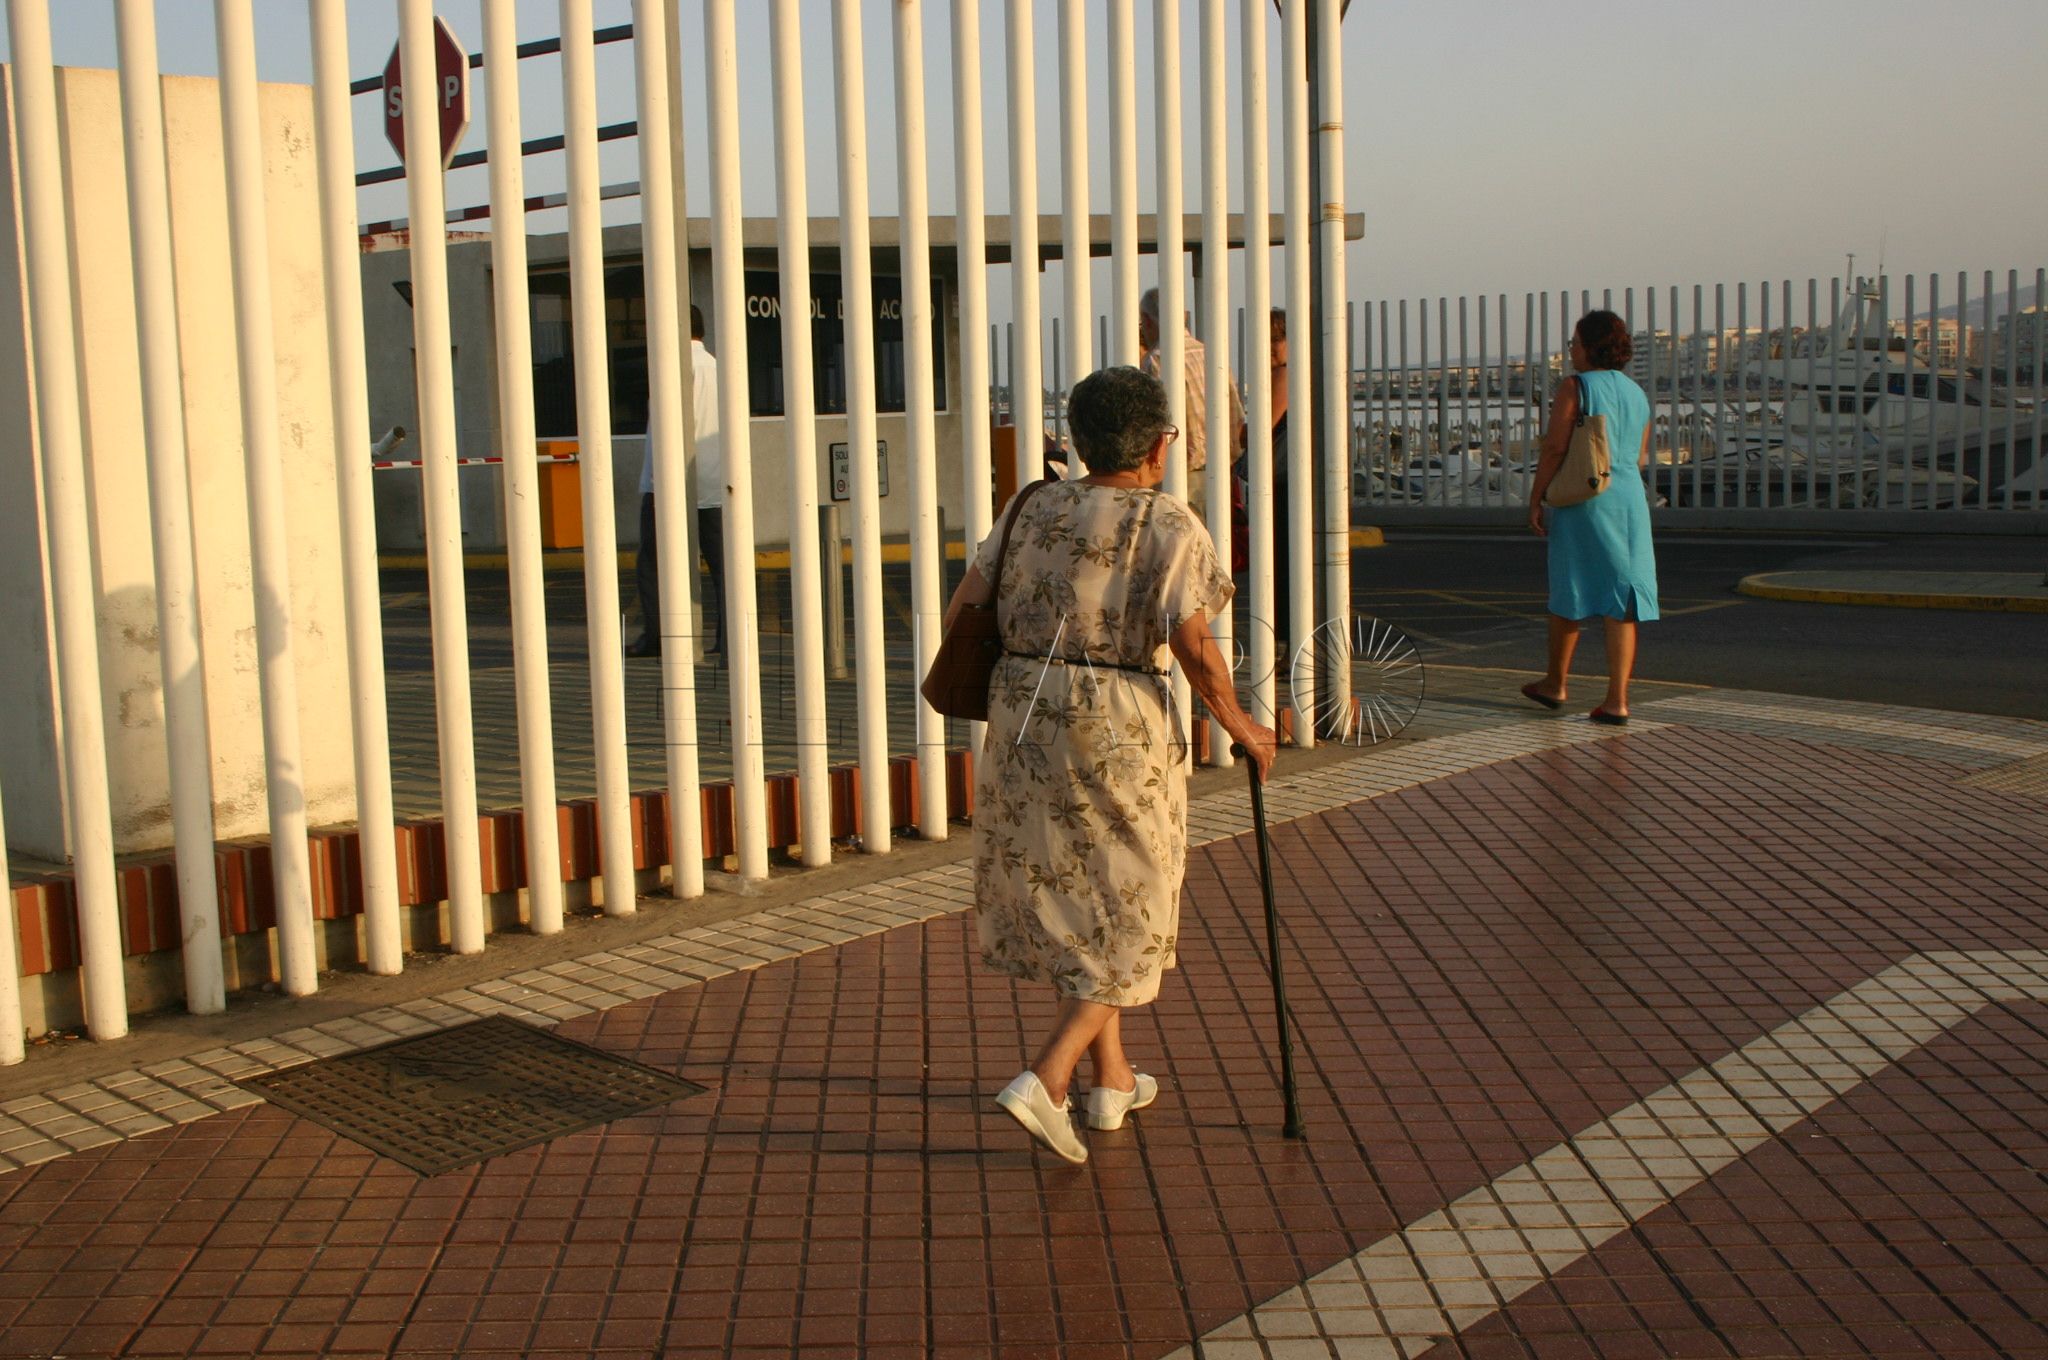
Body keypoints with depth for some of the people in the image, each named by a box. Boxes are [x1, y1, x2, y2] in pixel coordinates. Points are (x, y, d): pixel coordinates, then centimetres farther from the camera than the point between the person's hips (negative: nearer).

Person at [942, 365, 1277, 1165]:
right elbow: (1193, 647, -16)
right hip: (1120, 731, -5)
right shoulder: (1169, 528, -8)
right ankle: (1044, 1081, -5)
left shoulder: (1035, 509, 6)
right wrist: (1240, 726, -2)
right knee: (1124, 918, 8)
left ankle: (1113, 1081, 27)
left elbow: (964, 607, 7)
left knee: (1065, 898, 18)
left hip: (1025, 718, 5)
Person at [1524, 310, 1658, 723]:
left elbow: (1554, 449, -13)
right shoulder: (1636, 393, 12)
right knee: (1622, 600, 3)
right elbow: (1640, 458, 17)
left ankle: (1555, 684, 25)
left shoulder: (1575, 388, -8)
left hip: (1582, 501, -5)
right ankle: (1617, 700, -1)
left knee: (1569, 595, 10)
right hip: (1630, 500, 5)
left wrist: (1535, 499, -7)